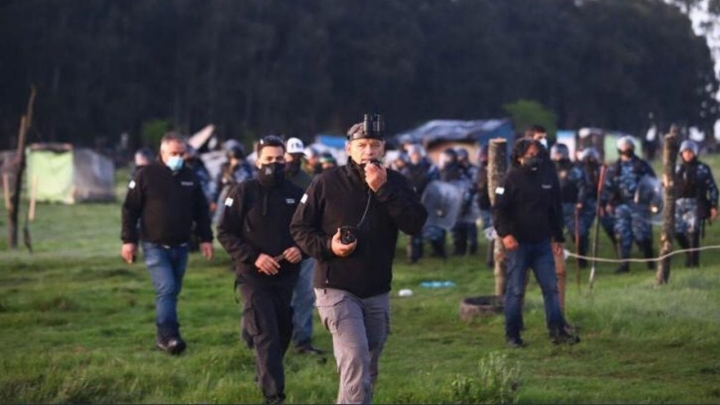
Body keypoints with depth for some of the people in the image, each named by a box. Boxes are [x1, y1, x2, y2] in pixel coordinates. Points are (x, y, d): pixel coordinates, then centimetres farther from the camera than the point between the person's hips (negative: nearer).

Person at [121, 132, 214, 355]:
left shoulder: (190, 177, 8)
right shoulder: (146, 175, -6)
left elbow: (201, 211, 15)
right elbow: (130, 209, -5)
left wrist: (205, 238, 9)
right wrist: (129, 240, -9)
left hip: (180, 246, 5)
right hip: (155, 246, -5)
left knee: (172, 291, 11)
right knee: (166, 288, -17)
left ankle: (165, 336, 21)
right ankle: (168, 336, -19)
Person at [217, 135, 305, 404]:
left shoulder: (296, 194, 5)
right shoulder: (244, 192, -6)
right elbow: (225, 233, -6)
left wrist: (301, 248, -9)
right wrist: (253, 257, -17)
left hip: (287, 276, 4)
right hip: (254, 276, -4)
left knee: (283, 334, 12)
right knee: (267, 336, -12)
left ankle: (264, 379, 35)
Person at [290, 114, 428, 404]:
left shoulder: (395, 183, 1)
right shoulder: (328, 183, -6)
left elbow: (415, 224, -14)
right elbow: (299, 227, 0)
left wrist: (384, 190, -21)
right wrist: (327, 246, -17)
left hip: (377, 293, 4)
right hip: (336, 290, -4)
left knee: (368, 370, 14)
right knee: (355, 359, -21)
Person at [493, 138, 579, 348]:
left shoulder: (548, 178, 9)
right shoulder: (511, 179, -6)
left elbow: (555, 210, 17)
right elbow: (499, 210, -9)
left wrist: (558, 237, 17)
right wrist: (505, 234, -23)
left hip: (542, 243, 5)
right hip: (518, 244, -5)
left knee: (551, 288, 3)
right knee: (516, 290, 0)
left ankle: (557, 331, 7)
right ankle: (512, 334, 8)